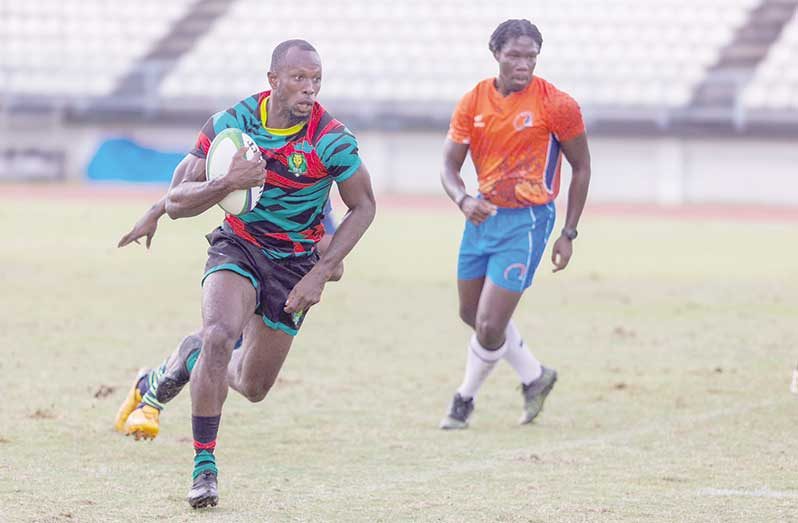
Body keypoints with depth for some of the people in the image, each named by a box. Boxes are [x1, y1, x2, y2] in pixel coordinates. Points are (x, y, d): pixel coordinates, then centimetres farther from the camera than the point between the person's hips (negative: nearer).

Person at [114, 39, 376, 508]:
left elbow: (364, 207, -5)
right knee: (220, 335, -31)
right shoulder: (230, 123, -14)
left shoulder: (332, 140, -19)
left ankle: (190, 359, 41)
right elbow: (176, 201, -11)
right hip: (238, 247, -1)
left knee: (254, 388, 7)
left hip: (295, 264, 1)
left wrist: (320, 274, -12)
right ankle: (204, 467, -20)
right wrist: (228, 183, -31)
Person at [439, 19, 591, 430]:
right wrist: (464, 201, -21)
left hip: (527, 221, -6)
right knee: (472, 315, 17)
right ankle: (535, 377, 38)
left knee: (490, 326, -9)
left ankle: (465, 399, 17)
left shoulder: (556, 106, -12)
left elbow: (581, 168, -2)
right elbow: (449, 166, 1)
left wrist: (568, 234, -4)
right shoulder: (472, 102, -1)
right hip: (483, 215, 6)